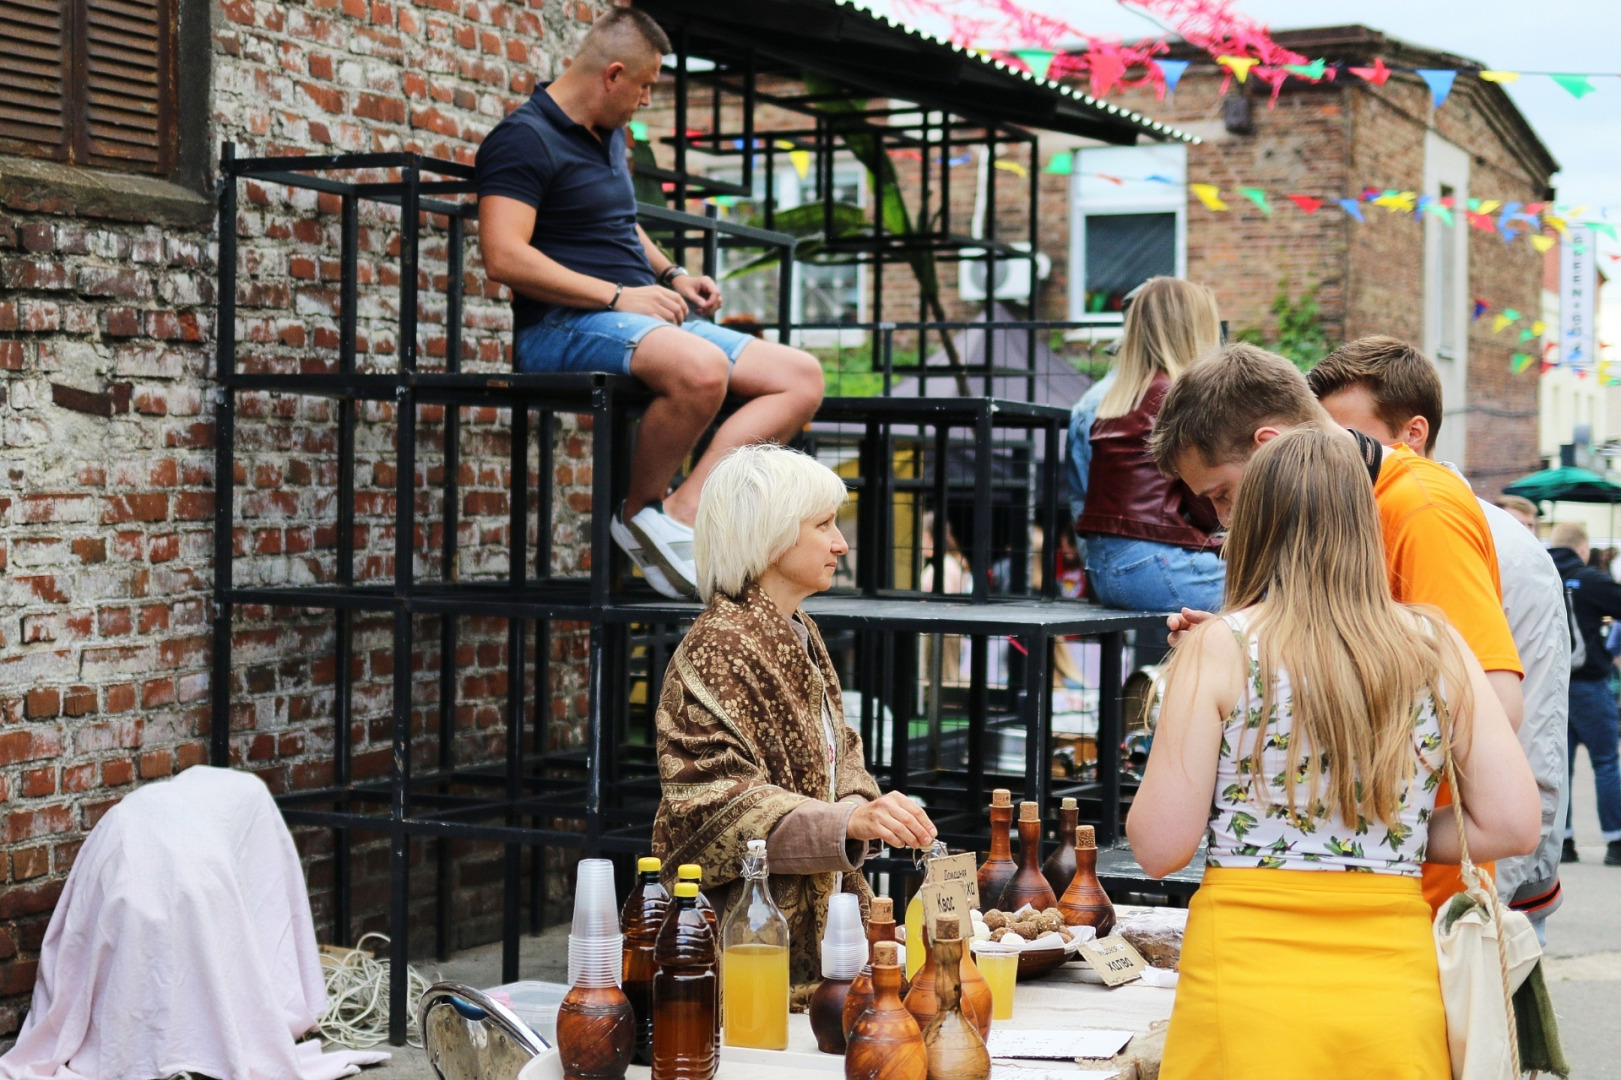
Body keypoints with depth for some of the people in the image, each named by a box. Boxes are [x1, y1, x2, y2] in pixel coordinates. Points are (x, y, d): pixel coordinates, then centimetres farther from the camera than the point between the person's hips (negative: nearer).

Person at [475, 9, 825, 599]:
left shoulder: (609, 136, 22)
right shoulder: (524, 139, -8)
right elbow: (504, 257, -20)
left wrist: (670, 275, 17)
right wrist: (618, 296, -19)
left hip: (647, 321, 10)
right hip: (563, 327, -10)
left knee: (801, 375, -8)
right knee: (701, 370, -39)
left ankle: (681, 511, -24)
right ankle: (640, 508, -14)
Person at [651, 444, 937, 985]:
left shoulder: (801, 637, 13)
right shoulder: (719, 649, -16)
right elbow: (718, 800, -23)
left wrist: (857, 804, -4)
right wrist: (847, 821, -35)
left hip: (812, 922, 8)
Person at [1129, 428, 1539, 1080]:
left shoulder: (1218, 648, -6)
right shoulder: (1435, 646, 3)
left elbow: (1159, 846, -7)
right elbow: (1513, 824, 0)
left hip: (1249, 983, -2)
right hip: (1395, 986, 3)